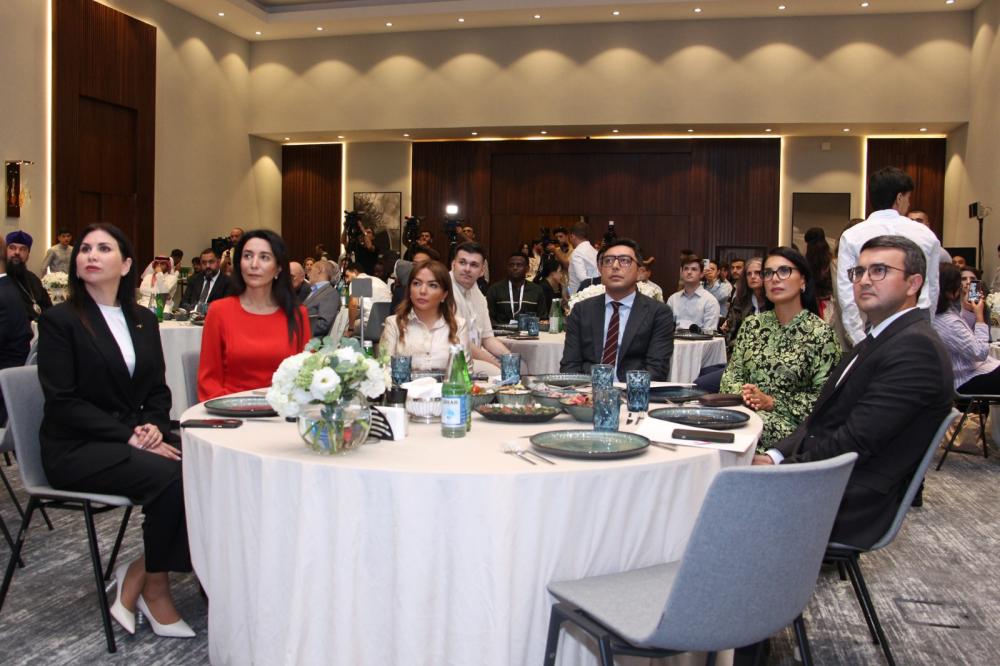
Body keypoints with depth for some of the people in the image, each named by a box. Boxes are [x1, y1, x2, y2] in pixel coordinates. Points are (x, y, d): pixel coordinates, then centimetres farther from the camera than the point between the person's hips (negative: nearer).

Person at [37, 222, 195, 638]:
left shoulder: (144, 320, 13)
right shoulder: (59, 320, -3)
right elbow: (63, 402, -11)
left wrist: (155, 427, -9)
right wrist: (130, 436, -20)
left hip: (135, 440, 5)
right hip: (75, 449, -5)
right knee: (168, 474, -30)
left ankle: (135, 579, -9)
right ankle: (154, 588, -8)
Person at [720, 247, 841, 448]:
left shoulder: (821, 333, -3)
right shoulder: (752, 324, 13)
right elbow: (732, 373, 12)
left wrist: (772, 402, -13)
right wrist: (742, 393, -10)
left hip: (791, 422, -4)